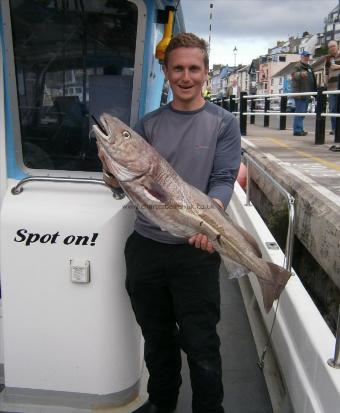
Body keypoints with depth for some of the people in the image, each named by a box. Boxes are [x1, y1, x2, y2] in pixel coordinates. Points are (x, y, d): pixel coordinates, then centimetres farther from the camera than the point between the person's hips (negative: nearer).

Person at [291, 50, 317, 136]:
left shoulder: (309, 68, 22)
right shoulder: (297, 66, -5)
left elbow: (313, 80, 31)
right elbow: (294, 74, -26)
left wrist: (314, 91, 30)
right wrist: (301, 74, -47)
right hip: (299, 93, -9)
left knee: (303, 112, 13)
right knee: (299, 112, -13)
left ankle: (299, 129, 21)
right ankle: (297, 130, -13)